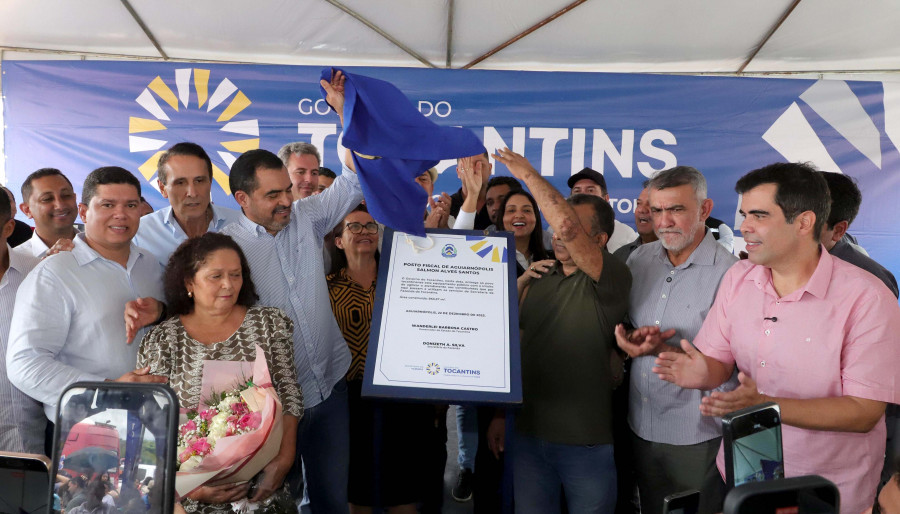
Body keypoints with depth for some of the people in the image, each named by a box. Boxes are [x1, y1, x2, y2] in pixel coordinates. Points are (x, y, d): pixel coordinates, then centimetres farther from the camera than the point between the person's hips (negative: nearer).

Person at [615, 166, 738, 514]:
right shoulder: (639, 259, 1)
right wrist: (634, 339, -11)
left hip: (698, 440, -5)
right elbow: (620, 324, 11)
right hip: (641, 429, 5)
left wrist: (661, 349, -27)